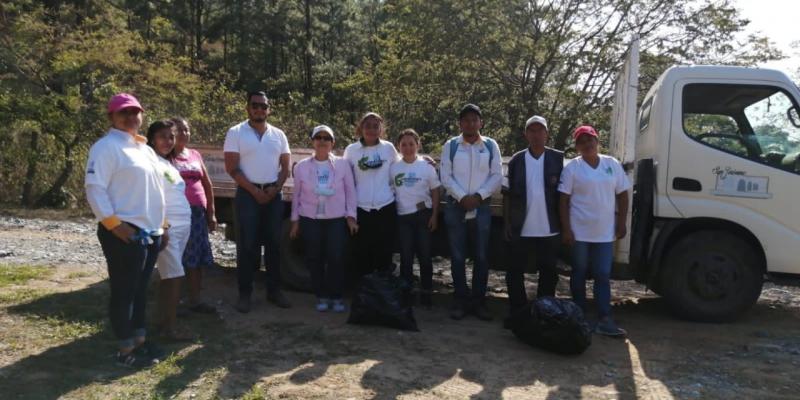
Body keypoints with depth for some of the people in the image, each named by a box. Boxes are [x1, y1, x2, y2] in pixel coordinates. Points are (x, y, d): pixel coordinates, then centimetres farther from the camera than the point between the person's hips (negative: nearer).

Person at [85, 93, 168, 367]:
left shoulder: (145, 149, 18)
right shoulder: (106, 147, -9)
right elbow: (95, 189, -16)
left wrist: (162, 225, 19)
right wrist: (114, 225, -20)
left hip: (151, 232, 8)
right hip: (124, 233, -8)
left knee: (140, 289, 16)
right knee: (124, 291, 0)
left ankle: (140, 338, 27)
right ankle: (126, 350, 8)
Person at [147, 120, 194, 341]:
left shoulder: (169, 164, 18)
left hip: (182, 226, 9)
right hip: (166, 227, -9)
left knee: (169, 277, 12)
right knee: (174, 276, -8)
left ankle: (163, 321, 20)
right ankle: (170, 327, -1)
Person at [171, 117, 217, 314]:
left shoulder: (195, 155, 15)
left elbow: (207, 185, 18)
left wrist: (211, 213, 15)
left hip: (197, 213, 5)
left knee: (197, 258, 7)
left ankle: (195, 300, 17)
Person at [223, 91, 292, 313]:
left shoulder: (278, 135, 9)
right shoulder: (236, 133, -3)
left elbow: (285, 166, 10)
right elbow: (232, 168, -7)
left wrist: (275, 188, -6)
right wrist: (255, 191, -12)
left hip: (274, 194, 4)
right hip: (248, 193, -3)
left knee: (274, 243, 7)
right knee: (247, 244, -1)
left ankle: (274, 290, 17)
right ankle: (244, 293, 8)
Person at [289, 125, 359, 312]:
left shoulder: (343, 164, 0)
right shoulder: (301, 166, 3)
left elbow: (350, 191, 1)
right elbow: (297, 195, 7)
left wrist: (351, 216, -3)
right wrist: (295, 220, 6)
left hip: (337, 219, -1)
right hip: (310, 220, 1)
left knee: (336, 258, -5)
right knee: (314, 259, 4)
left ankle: (336, 297, 10)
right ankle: (322, 296, 17)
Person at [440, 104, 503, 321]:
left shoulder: (491, 145, 5)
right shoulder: (450, 146, 3)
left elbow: (497, 176, -1)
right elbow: (446, 177, -2)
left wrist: (478, 196, -13)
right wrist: (462, 197, -15)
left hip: (482, 207, 1)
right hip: (455, 206, 0)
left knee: (482, 256, 4)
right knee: (457, 256, 4)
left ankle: (479, 301, 15)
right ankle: (461, 300, 14)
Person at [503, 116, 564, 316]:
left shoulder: (558, 159, 2)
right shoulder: (516, 160, 4)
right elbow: (507, 194, 5)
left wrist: (564, 224, -1)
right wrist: (507, 224, 0)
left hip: (549, 229, 0)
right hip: (521, 229, 0)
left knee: (549, 273, 10)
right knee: (515, 272, 5)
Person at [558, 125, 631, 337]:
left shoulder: (612, 164, 6)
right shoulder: (572, 168, -3)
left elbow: (622, 195, 8)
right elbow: (563, 200, -6)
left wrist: (621, 224, 2)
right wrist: (566, 229, -11)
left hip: (605, 232, 2)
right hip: (579, 232, -2)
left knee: (603, 276, 2)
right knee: (579, 274, 8)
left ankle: (604, 320, 3)